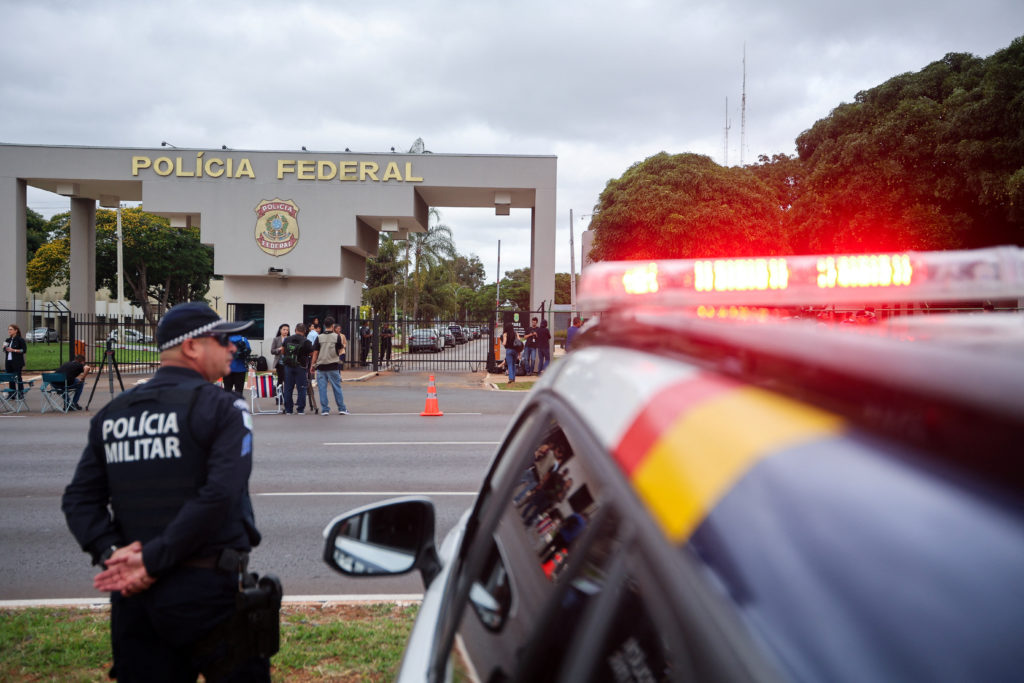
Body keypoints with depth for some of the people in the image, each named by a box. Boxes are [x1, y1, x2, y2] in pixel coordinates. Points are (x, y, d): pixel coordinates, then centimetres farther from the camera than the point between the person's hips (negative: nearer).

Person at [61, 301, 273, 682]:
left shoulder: (111, 415, 10)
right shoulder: (221, 408, -10)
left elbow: (80, 498, 6)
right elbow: (219, 495, -21)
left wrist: (110, 552, -5)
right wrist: (153, 561, -16)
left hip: (131, 594, 6)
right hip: (204, 591, -6)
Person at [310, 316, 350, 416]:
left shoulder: (319, 338, -2)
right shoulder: (336, 337, -4)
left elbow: (315, 352, 0)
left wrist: (313, 364, 9)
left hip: (321, 366, 1)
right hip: (333, 366, -1)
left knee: (322, 388, 5)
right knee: (337, 387, 6)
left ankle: (325, 409, 5)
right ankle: (342, 409, 9)